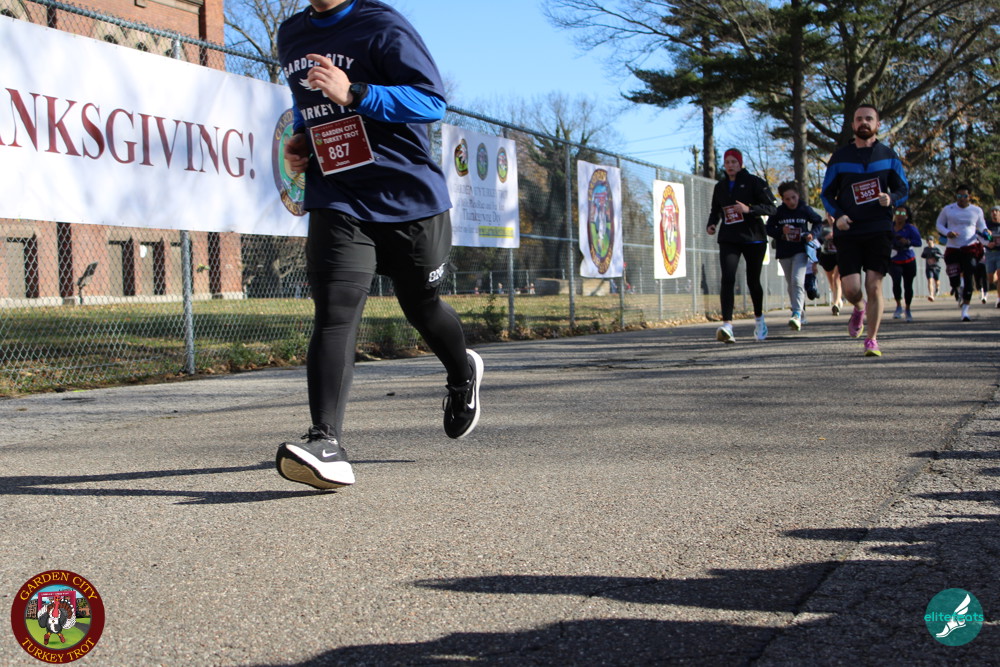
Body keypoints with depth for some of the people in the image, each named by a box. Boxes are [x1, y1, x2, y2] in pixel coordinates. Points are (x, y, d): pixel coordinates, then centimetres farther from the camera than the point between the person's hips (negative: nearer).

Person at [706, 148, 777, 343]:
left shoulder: (753, 182, -2)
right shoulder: (720, 187, 11)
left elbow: (771, 208, -8)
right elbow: (715, 210, 24)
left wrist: (749, 209, -22)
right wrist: (712, 224, 3)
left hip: (753, 239, -2)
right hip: (728, 240, 2)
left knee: (753, 281, 7)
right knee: (727, 279, -17)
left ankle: (759, 318, 34)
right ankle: (727, 324, -26)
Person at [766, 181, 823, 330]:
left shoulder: (805, 209, -1)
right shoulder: (778, 212, -1)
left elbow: (818, 222, 14)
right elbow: (768, 228, 4)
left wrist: (812, 233, -4)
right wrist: (781, 231, -14)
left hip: (801, 251, -3)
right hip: (784, 253, 3)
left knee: (797, 281, -20)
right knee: (791, 285, 12)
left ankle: (797, 314, -29)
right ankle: (800, 312, 29)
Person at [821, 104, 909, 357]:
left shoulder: (888, 156, 7)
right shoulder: (840, 157, 5)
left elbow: (903, 189, 12)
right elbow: (827, 193, 10)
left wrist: (891, 199, -12)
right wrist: (838, 215, -9)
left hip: (879, 229, 0)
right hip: (848, 230, 0)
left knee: (874, 285, -8)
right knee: (851, 288, -7)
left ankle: (872, 339, 4)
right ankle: (859, 309, 30)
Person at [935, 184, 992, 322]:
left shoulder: (977, 210, 6)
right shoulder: (948, 209, 3)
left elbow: (981, 226, 17)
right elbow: (939, 224, 11)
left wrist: (985, 232, -6)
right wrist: (947, 233, -10)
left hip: (970, 247, 0)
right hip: (953, 248, 0)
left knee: (969, 279, -12)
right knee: (954, 281, -4)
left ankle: (965, 310, -8)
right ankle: (959, 289, 36)